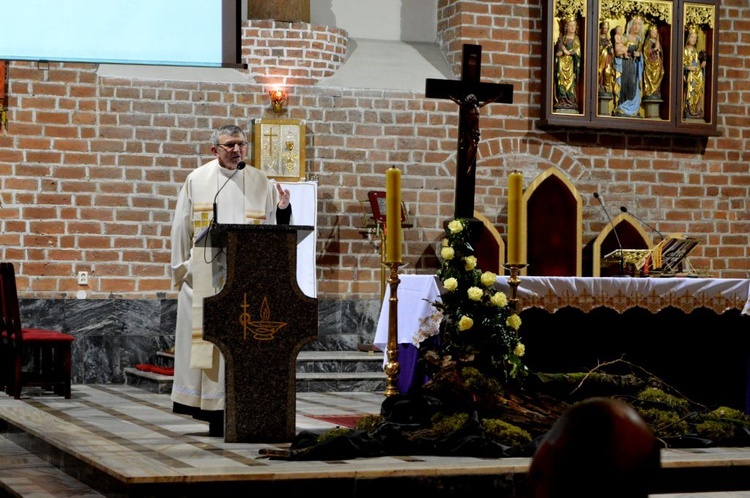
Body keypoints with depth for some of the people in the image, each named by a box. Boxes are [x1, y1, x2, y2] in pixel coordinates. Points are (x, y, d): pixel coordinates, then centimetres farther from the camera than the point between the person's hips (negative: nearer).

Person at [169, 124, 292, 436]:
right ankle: (214, 414, 2)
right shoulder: (197, 181, 7)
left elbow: (276, 228, 11)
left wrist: (283, 209, -10)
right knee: (209, 339, -2)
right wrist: (182, 269, 3)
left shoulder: (261, 183, 10)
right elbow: (182, 227, 7)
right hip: (207, 276, -1)